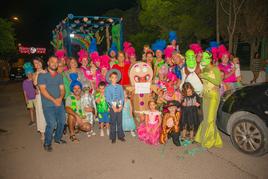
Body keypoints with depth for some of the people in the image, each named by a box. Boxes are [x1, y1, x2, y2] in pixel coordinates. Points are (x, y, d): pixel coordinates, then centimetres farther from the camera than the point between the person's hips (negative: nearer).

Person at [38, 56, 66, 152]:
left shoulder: (59, 76, 13)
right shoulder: (42, 75, -2)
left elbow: (62, 89, 8)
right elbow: (43, 90, -10)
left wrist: (60, 98, -12)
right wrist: (53, 100, -17)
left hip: (59, 103, 5)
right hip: (48, 105, -5)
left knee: (62, 122, 7)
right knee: (52, 124, -11)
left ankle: (57, 138, 31)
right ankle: (47, 143, 10)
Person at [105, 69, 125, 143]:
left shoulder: (120, 87, 5)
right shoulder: (108, 88, -2)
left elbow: (122, 97, 3)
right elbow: (108, 99, -6)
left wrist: (121, 106, -8)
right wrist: (113, 107, -12)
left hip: (119, 107, 2)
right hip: (112, 107, -2)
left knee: (119, 121, 9)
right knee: (113, 122, 4)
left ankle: (120, 136, 20)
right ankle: (113, 137, 15)